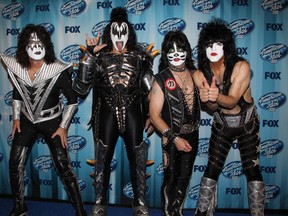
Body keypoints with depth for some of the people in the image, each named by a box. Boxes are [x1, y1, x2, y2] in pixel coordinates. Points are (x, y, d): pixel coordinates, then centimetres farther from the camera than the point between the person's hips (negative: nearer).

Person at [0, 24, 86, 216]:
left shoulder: (57, 70, -21)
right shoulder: (16, 67, -9)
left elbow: (73, 100, -13)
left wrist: (63, 127, -14)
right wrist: (16, 118, 5)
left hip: (52, 122, -4)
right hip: (27, 121, 4)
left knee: (63, 166, -6)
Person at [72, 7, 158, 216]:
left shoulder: (139, 56, 6)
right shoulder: (99, 57, 3)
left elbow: (150, 89, 8)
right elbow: (80, 88, -8)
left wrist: (151, 116, 2)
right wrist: (89, 55, -12)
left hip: (132, 114, 1)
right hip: (107, 115, 0)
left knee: (137, 158, 5)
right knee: (103, 158, 7)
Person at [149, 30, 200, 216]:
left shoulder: (195, 74, -1)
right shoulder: (161, 80, -13)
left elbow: (208, 104, 8)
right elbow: (154, 115, -15)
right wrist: (175, 138, -19)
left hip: (193, 135, 4)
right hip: (172, 138, -4)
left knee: (185, 177, 18)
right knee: (171, 178, 11)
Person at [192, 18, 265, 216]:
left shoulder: (241, 66, -22)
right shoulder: (200, 74, -14)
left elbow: (232, 101, -28)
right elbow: (211, 109, -15)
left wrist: (218, 97, -51)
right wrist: (208, 101, -40)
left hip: (248, 125, -2)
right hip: (221, 126, 2)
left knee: (252, 170, -5)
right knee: (211, 169, 1)